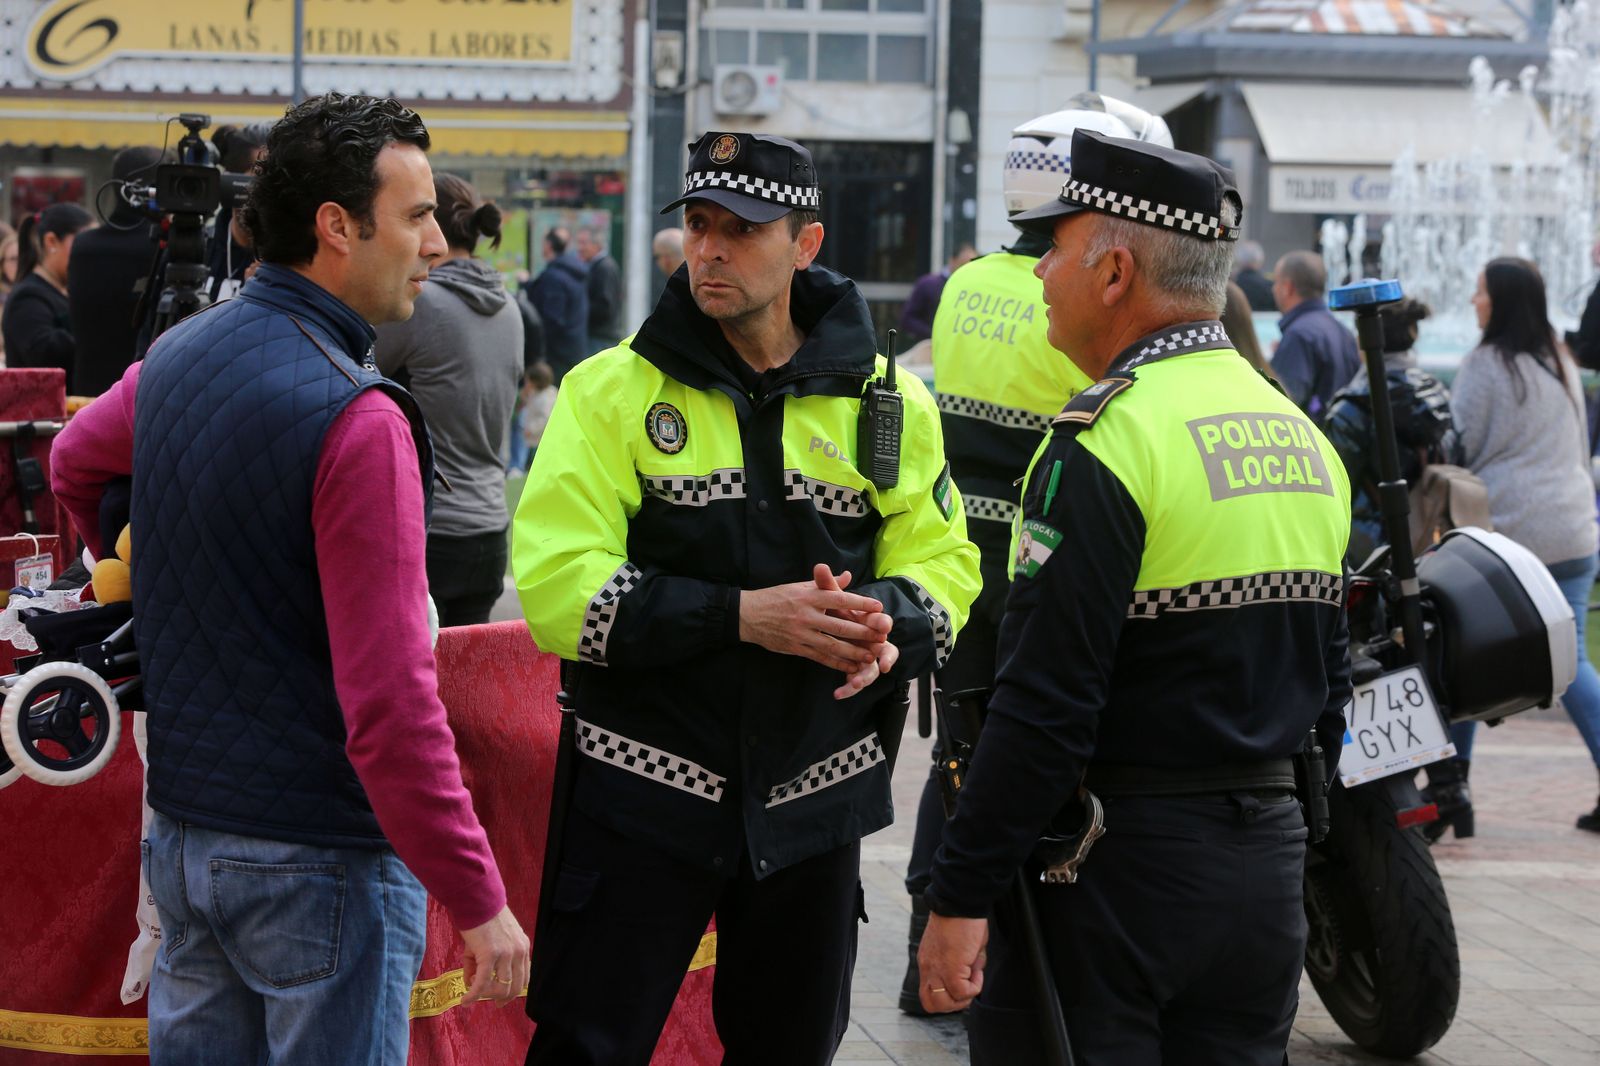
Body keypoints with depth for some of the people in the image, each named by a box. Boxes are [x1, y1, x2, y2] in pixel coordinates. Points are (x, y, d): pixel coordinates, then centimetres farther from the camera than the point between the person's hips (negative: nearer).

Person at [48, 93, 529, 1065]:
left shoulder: (176, 356, 4)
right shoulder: (358, 420, -21)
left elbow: (76, 464, 28)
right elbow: (389, 700, -24)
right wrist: (478, 898, -19)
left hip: (183, 830, 8)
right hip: (320, 858, -8)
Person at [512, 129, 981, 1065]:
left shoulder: (886, 402, 3)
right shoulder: (615, 390, -5)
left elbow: (944, 564, 7)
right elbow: (557, 586, -13)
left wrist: (884, 624, -17)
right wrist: (741, 615, -24)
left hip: (813, 803, 3)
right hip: (645, 788, -3)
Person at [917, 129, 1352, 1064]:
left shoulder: (1107, 444, -16)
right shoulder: (1305, 436, 11)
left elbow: (1046, 704, -21)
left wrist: (961, 899, -17)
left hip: (1117, 875, -8)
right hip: (1268, 864, 8)